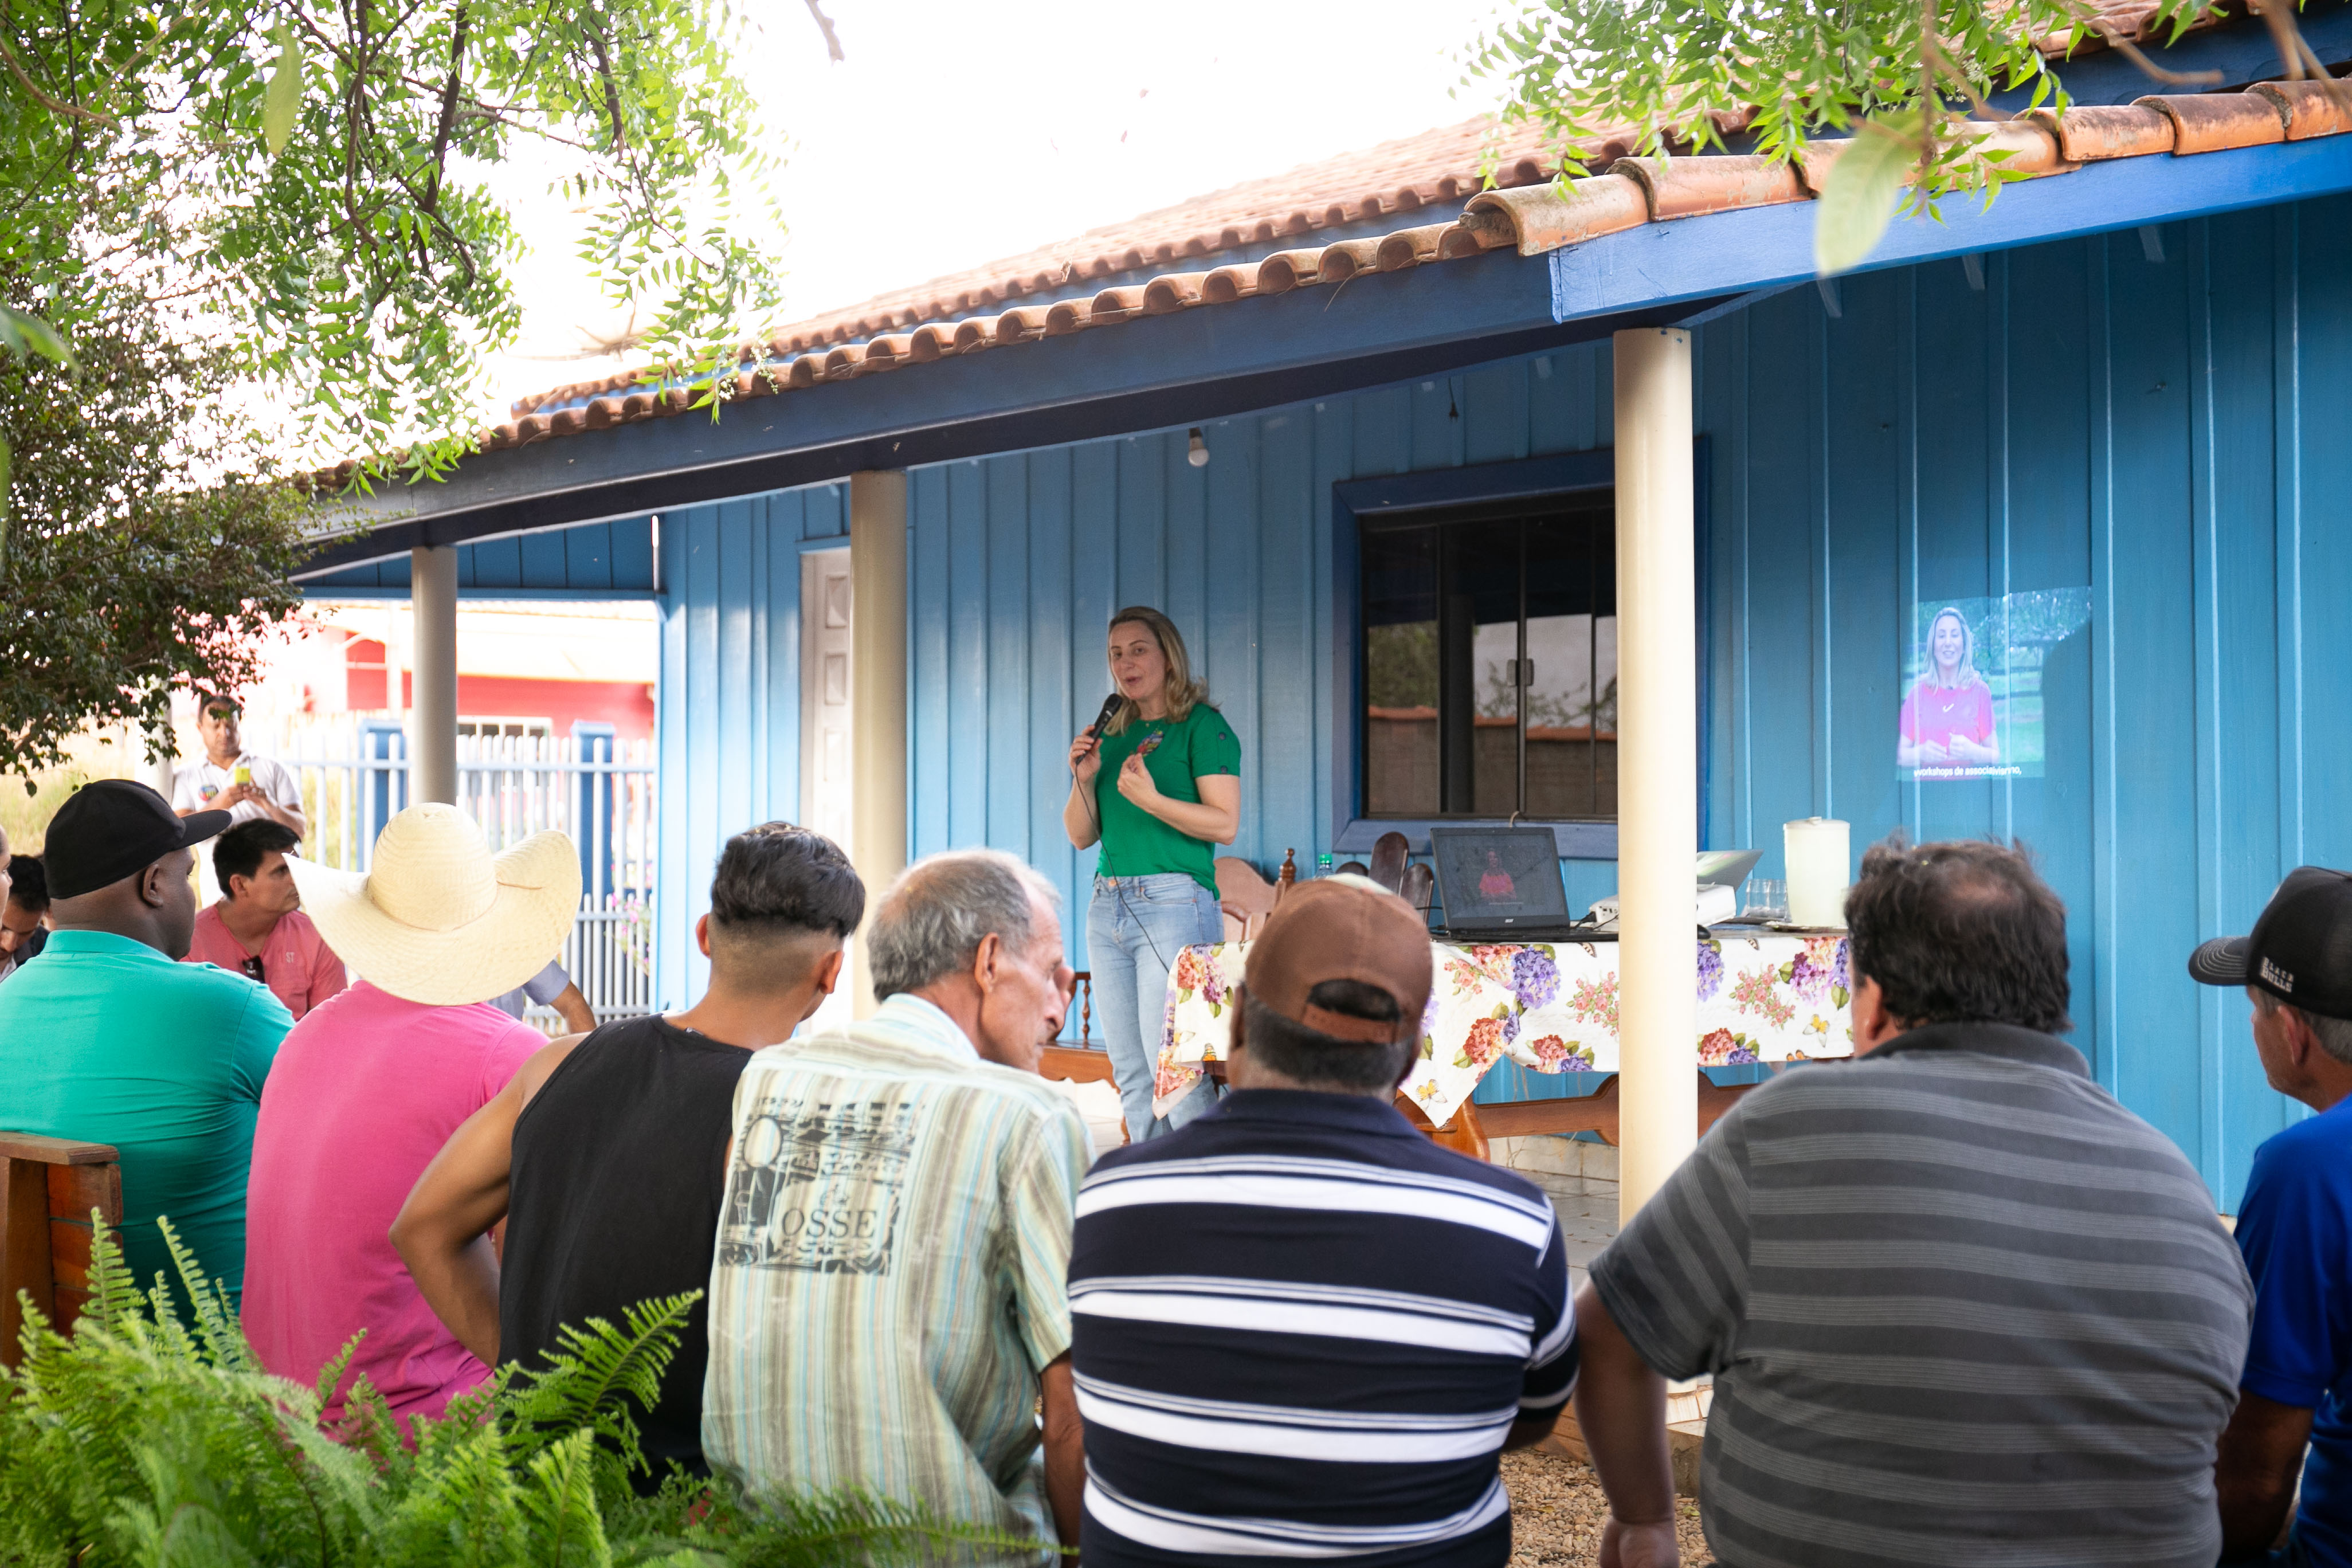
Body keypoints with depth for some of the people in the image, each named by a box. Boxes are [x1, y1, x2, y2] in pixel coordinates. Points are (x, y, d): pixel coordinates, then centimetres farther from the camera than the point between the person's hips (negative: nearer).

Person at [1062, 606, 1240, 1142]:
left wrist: (1151, 800, -21)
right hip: (1108, 908, 7)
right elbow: (1081, 836, 18)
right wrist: (1083, 780, 0)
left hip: (1174, 902, -7)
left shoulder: (1203, 726, -1)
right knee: (1131, 1075, 6)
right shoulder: (1114, 734, 17)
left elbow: (1225, 824, -11)